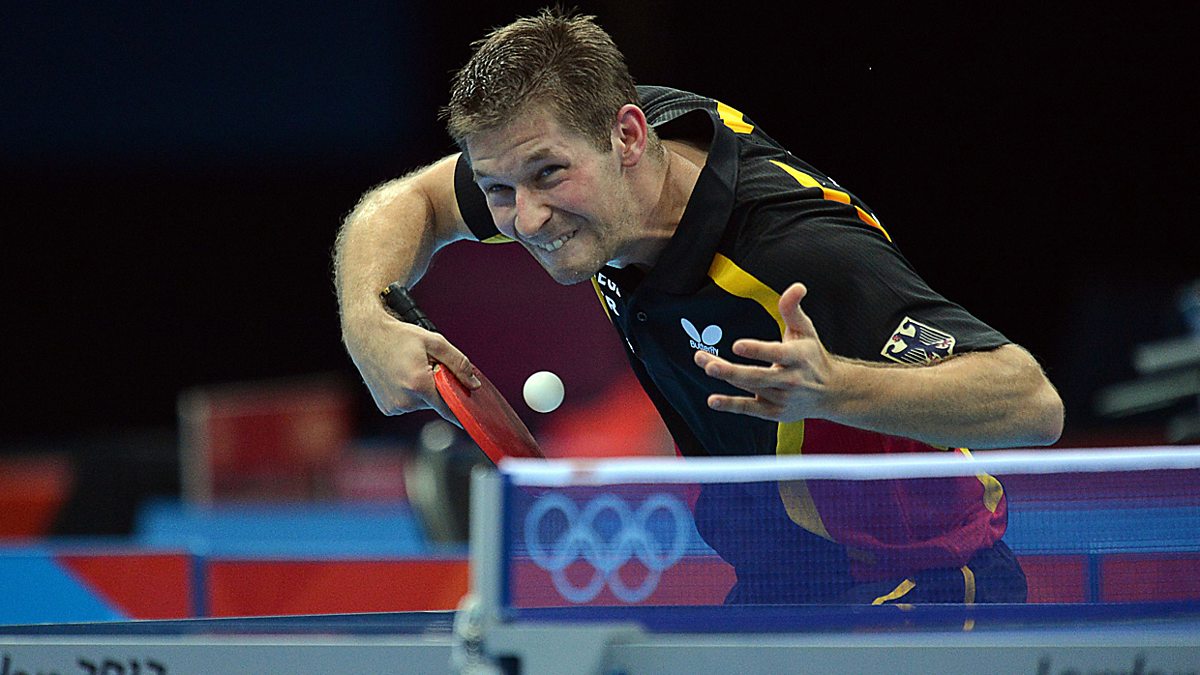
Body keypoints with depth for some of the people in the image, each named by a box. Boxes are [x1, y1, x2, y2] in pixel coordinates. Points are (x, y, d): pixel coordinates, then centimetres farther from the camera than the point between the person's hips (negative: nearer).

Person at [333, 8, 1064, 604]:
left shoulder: (795, 251, -34)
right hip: (773, 590, 7)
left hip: (918, 598, -7)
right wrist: (368, 323, -16)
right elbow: (407, 205, 6)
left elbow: (1033, 402, -37)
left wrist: (833, 389, -53)